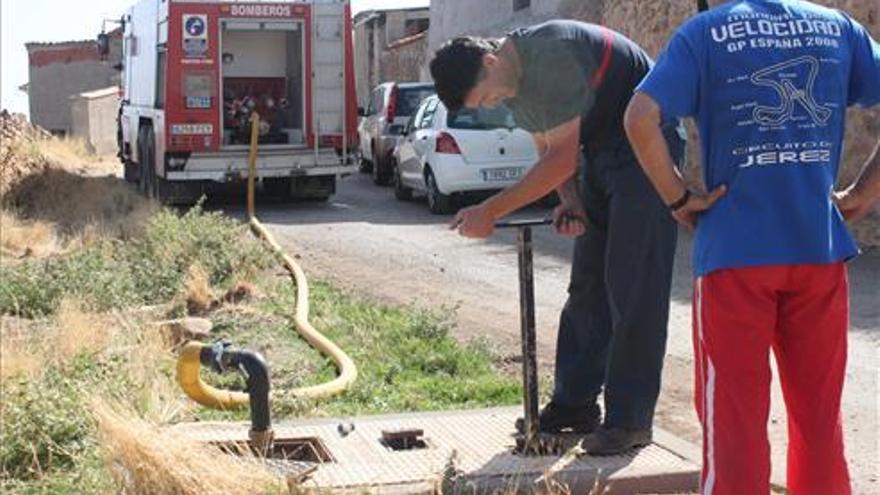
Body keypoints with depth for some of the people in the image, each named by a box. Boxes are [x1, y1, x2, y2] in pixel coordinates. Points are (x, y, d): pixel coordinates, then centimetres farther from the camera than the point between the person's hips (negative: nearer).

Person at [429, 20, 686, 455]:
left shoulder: (552, 55, -28)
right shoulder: (513, 82, 2)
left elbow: (561, 158, -27)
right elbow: (547, 151, 11)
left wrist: (491, 211, -24)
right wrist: (570, 202, -8)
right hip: (600, 154, 9)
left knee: (633, 289, -10)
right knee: (587, 284, 9)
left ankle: (629, 420, -5)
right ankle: (575, 403, 17)